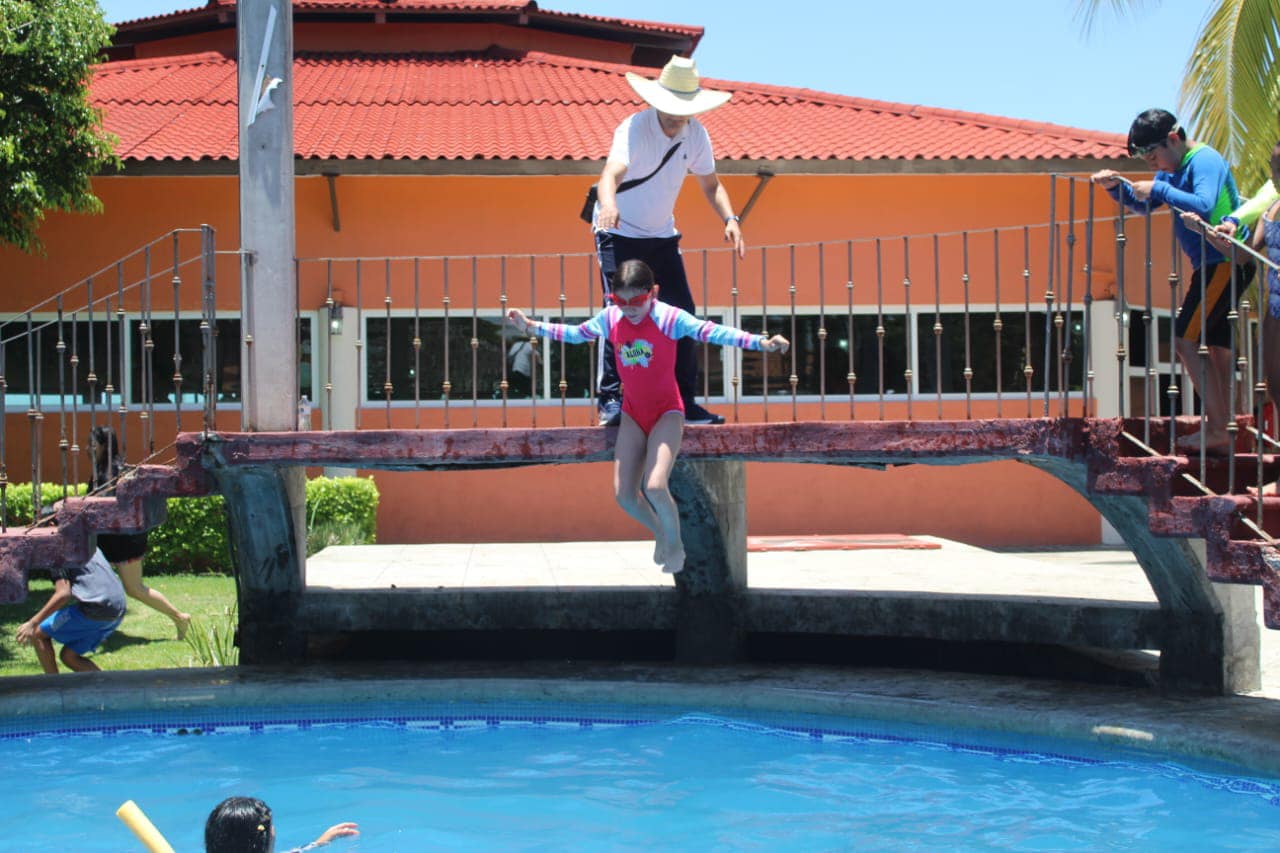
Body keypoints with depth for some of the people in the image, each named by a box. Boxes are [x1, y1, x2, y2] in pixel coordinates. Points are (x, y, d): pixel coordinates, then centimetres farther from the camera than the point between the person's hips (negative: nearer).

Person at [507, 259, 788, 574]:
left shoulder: (669, 317, -17)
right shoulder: (610, 318, -3)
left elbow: (710, 331, -26)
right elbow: (575, 333, 14)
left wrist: (760, 342, -38)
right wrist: (531, 326, 13)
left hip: (666, 411, -5)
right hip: (633, 413, 5)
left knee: (655, 487, -22)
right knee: (624, 494, 0)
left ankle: (675, 544, 6)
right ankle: (660, 533, 31)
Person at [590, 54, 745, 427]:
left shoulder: (695, 134, -6)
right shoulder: (634, 128, -24)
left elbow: (710, 185, 6)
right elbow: (611, 172, -43)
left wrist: (730, 219, -12)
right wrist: (609, 204, -65)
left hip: (662, 235, 6)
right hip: (619, 233, -6)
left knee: (683, 312, 0)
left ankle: (684, 402, 9)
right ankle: (610, 399, -8)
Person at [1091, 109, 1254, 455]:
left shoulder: (1205, 160, -15)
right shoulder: (1174, 167, 14)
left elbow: (1204, 206, -31)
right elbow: (1143, 204, 24)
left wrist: (1159, 189, -24)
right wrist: (1115, 186, 7)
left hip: (1225, 262, -10)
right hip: (1211, 265, 10)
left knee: (1187, 339, -13)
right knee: (1214, 343, 11)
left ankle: (1216, 428, -13)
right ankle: (1220, 431, 15)